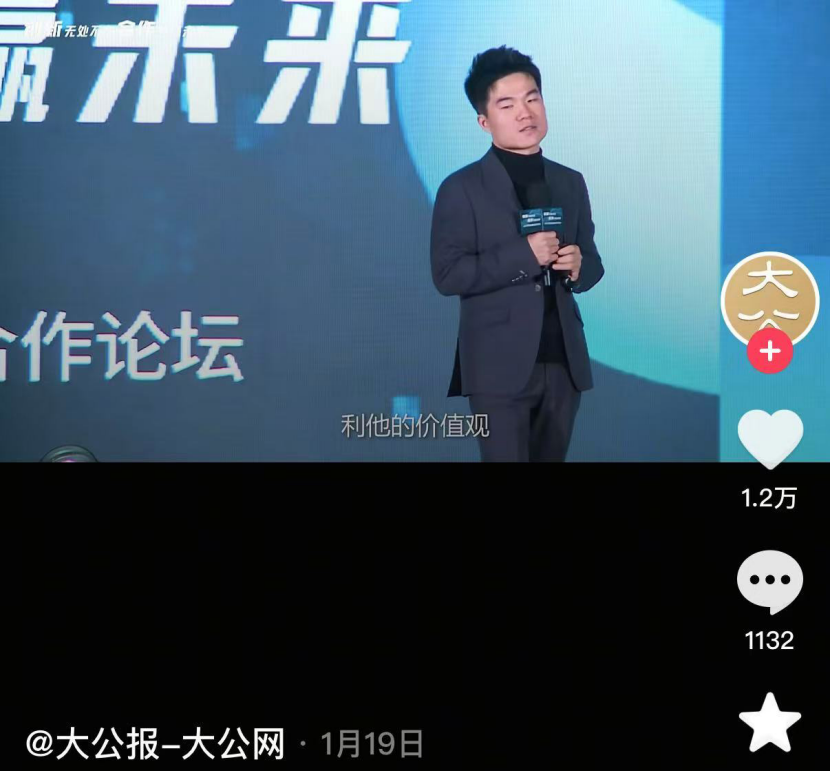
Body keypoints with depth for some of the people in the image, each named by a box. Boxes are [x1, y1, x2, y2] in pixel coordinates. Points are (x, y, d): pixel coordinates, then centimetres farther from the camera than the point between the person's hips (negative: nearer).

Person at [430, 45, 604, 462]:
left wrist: (577, 267, -6)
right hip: (500, 366, -5)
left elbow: (592, 263, 18)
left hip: (564, 362, 6)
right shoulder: (461, 189, -4)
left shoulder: (570, 183, 13)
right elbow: (447, 275, -12)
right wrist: (523, 255, -20)